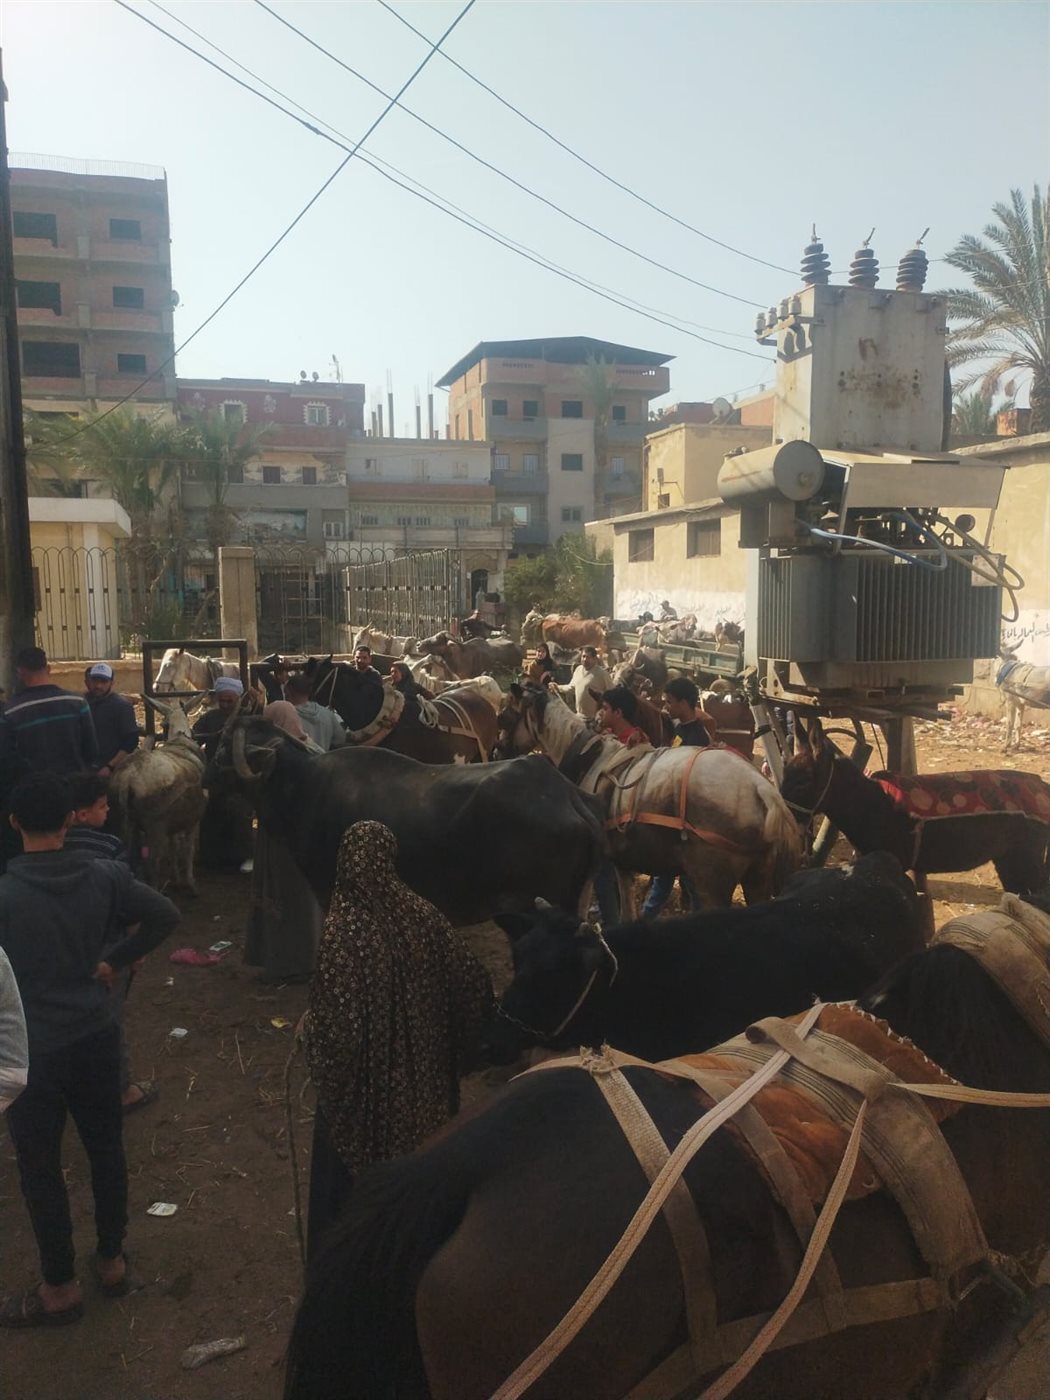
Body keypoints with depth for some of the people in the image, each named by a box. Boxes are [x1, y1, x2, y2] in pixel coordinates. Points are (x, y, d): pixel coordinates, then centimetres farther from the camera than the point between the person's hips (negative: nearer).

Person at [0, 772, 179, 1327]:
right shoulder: (103, 876, -9)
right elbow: (165, 914, -7)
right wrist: (114, 961, 0)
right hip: (95, 1038, 4)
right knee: (106, 1149, 19)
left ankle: (61, 1288, 28)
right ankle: (112, 1259, 35)